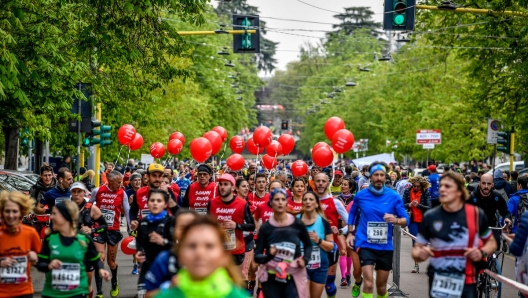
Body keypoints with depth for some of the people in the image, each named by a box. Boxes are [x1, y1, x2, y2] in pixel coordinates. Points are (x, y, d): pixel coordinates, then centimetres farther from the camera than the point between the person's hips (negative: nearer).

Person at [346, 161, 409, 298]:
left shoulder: (394, 196, -4)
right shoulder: (360, 195, -2)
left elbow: (406, 219, -3)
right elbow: (352, 213, 16)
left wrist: (396, 220, -25)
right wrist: (350, 233, 7)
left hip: (385, 246, 2)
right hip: (365, 244, -2)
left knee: (381, 286, 15)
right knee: (368, 283, -17)